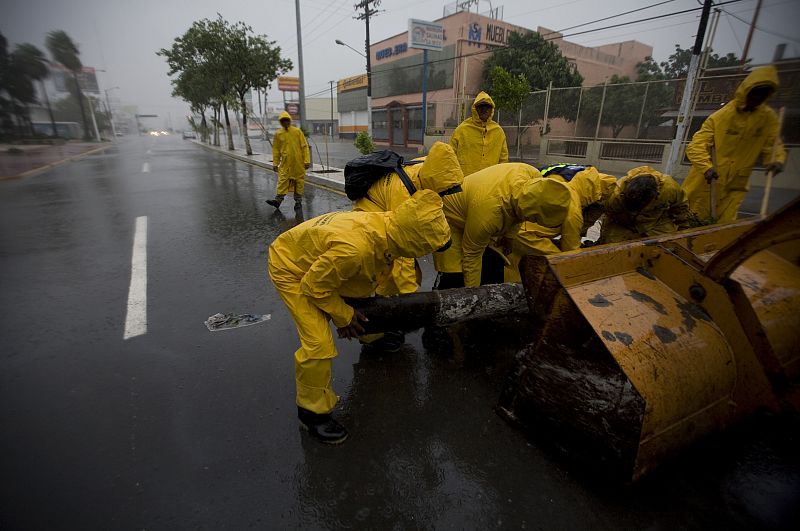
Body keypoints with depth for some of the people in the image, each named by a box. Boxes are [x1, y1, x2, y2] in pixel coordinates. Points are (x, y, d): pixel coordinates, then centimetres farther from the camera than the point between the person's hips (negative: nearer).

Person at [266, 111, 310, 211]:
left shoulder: (297, 131, 0)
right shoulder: (278, 134, 5)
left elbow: (304, 146, -1)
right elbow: (276, 149, 9)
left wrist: (307, 160, -7)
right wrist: (275, 163, 6)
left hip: (298, 162, -1)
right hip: (285, 162, 1)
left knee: (299, 181, 5)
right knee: (282, 180, -5)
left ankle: (298, 201, 16)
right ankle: (278, 199, -5)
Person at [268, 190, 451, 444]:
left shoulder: (387, 225, -17)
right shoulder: (355, 248, -43)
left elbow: (384, 263, 5)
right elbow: (315, 286, -28)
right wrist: (343, 316, -15)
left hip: (317, 261, 8)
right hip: (290, 268, -8)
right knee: (319, 344, -14)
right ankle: (313, 411, 8)